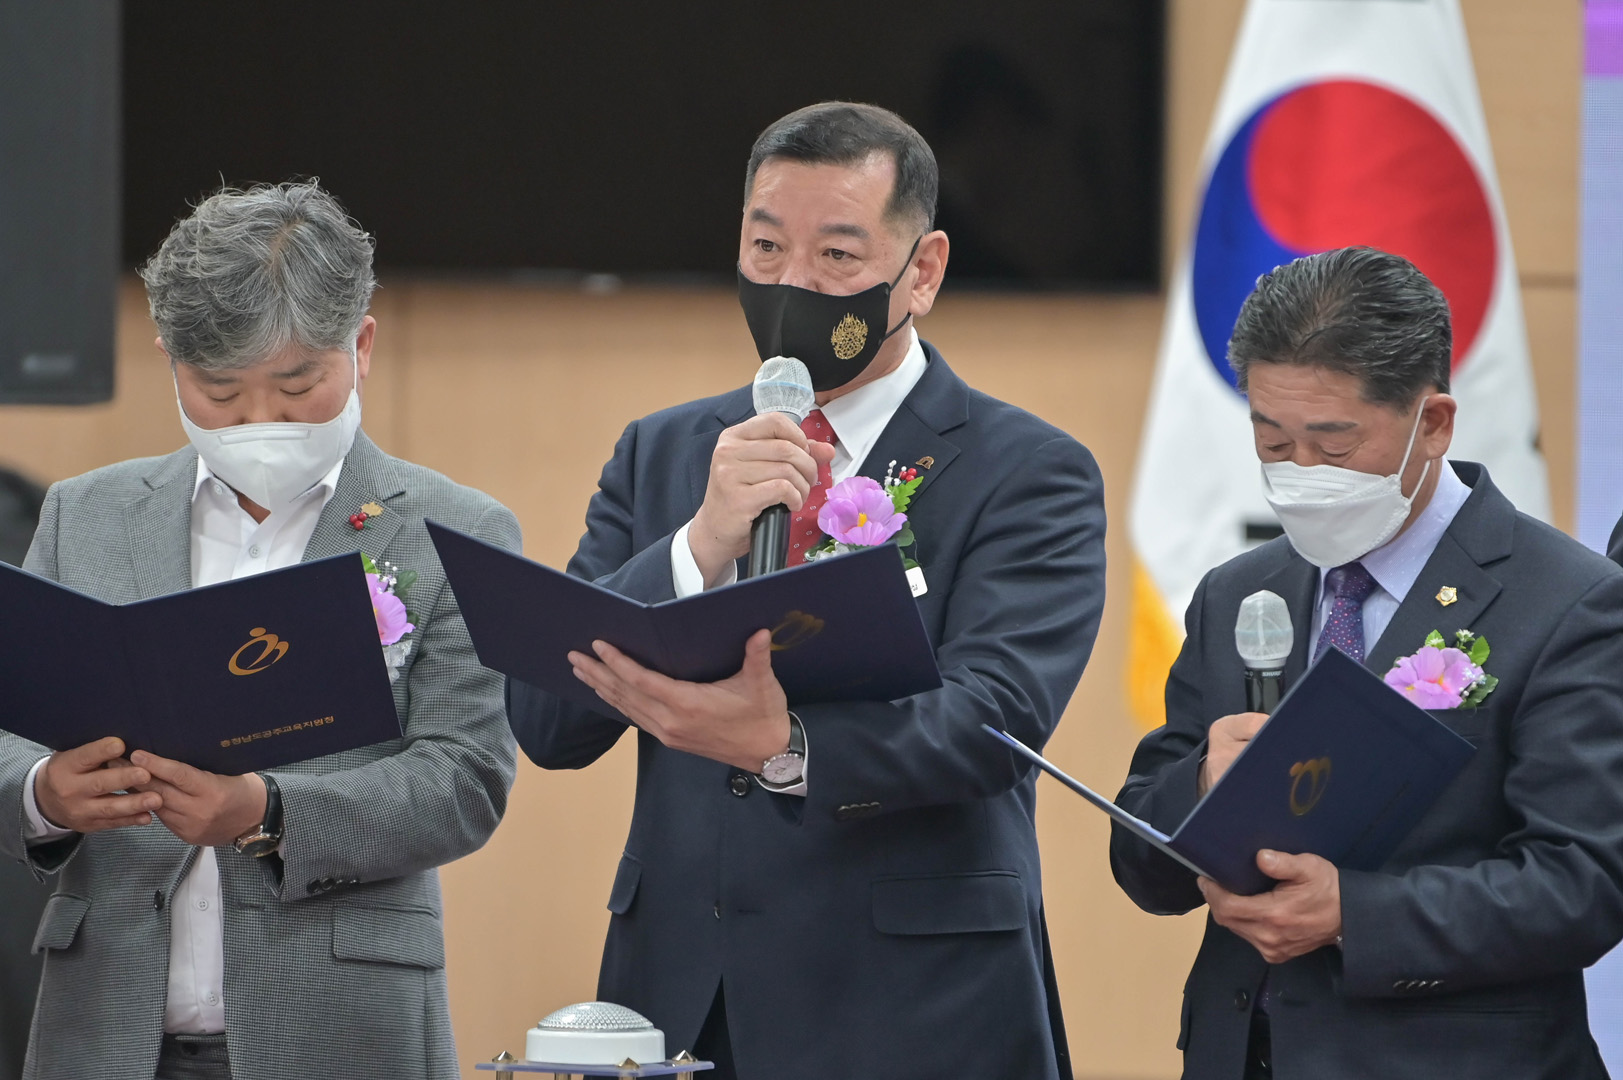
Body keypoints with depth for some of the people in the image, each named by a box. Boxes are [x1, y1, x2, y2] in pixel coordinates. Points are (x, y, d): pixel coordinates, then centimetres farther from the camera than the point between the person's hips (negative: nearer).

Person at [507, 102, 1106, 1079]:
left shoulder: (1029, 475, -2)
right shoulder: (659, 455, 11)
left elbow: (994, 716, -17)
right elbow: (546, 722, 0)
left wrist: (783, 744, -34)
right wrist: (702, 545, -15)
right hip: (676, 1000, 3)